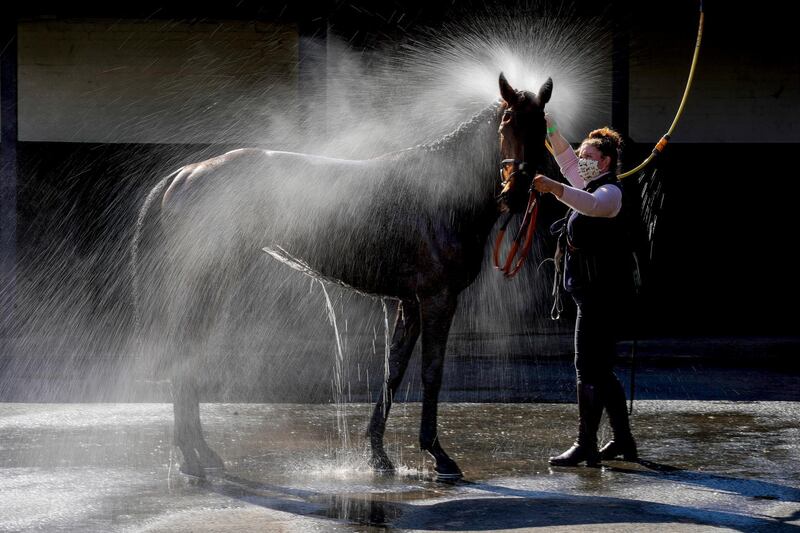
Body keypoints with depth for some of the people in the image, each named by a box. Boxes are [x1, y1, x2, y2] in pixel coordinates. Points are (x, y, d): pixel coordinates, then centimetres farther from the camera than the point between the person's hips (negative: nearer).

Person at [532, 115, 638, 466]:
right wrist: (549, 127, 21)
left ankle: (586, 446, -10)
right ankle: (623, 442, 19)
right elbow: (566, 158, 32)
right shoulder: (592, 186, 17)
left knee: (589, 369, -11)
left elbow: (592, 205, -37)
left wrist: (554, 188, -50)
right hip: (595, 296, 11)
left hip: (600, 297, -11)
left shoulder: (610, 192, -12)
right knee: (600, 371, 14)